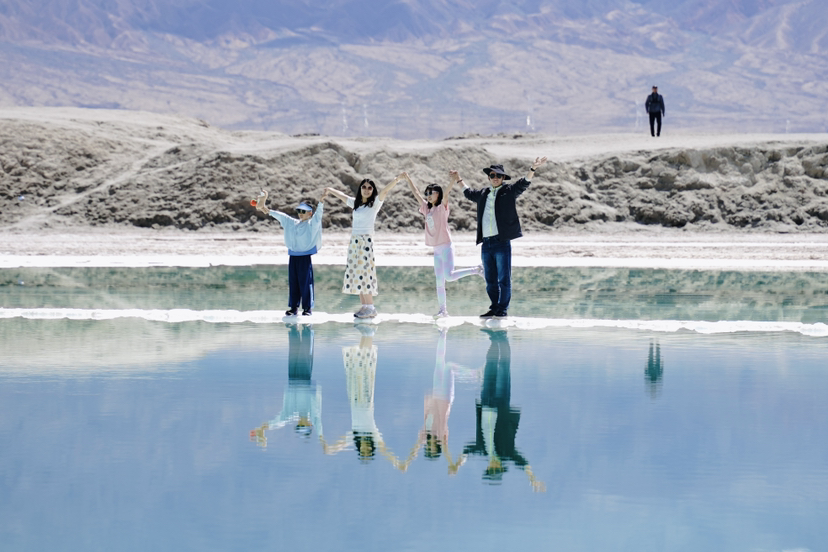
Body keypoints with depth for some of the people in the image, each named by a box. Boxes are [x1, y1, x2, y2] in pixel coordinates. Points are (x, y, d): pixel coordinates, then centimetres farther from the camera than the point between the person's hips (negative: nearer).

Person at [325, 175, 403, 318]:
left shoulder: (375, 203, 0)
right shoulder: (356, 203, 15)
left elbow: (385, 191, -16)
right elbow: (342, 195, 32)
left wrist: (397, 180, -30)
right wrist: (330, 190, 48)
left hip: (366, 241, -6)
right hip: (354, 241, 6)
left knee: (364, 274, -11)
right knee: (356, 274, 3)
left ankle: (371, 308, -10)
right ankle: (364, 306, 5)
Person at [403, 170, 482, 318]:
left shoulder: (442, 207, -4)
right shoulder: (427, 209, 13)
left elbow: (446, 193, -22)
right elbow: (416, 193, 20)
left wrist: (453, 181, -38)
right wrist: (408, 179, 21)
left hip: (446, 247, -7)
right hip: (437, 249, 7)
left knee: (449, 276, -18)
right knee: (439, 281, 6)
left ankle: (477, 270, -1)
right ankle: (442, 310, 8)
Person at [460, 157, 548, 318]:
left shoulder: (509, 191, 6)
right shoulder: (483, 194, 19)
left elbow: (523, 184, -9)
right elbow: (469, 193, 40)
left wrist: (533, 169, -23)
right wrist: (459, 180, 48)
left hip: (502, 242, -5)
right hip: (486, 243, 5)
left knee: (504, 279, -4)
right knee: (490, 280, 9)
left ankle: (503, 309, 1)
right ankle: (494, 308, 16)